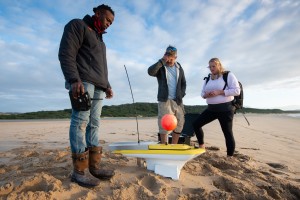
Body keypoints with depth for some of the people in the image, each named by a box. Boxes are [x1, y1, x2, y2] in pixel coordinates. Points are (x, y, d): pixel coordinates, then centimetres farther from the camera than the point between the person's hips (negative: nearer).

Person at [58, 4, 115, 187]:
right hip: (82, 82, -8)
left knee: (94, 124, 1)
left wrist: (107, 86, 19)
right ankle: (80, 170, -5)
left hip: (99, 86, 8)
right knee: (81, 121, -11)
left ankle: (94, 166, 4)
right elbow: (66, 53, -8)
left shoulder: (100, 39, 31)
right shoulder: (77, 25, 6)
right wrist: (74, 80, -20)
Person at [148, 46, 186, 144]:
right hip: (165, 100, -5)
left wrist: (181, 95, 2)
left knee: (179, 124, 8)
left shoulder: (179, 68, 12)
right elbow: (150, 72, -24)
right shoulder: (160, 67, -1)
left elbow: (183, 83, 16)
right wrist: (162, 61, -22)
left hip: (178, 100, 5)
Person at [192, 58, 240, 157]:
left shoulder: (229, 75, -3)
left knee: (227, 132, 0)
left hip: (225, 109, -6)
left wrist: (219, 92, -20)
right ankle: (201, 147, 16)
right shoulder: (208, 78, 14)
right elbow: (202, 93, 17)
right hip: (211, 109, 6)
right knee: (196, 124, 0)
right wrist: (205, 95, -8)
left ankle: (230, 157, 15)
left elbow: (236, 90, -11)